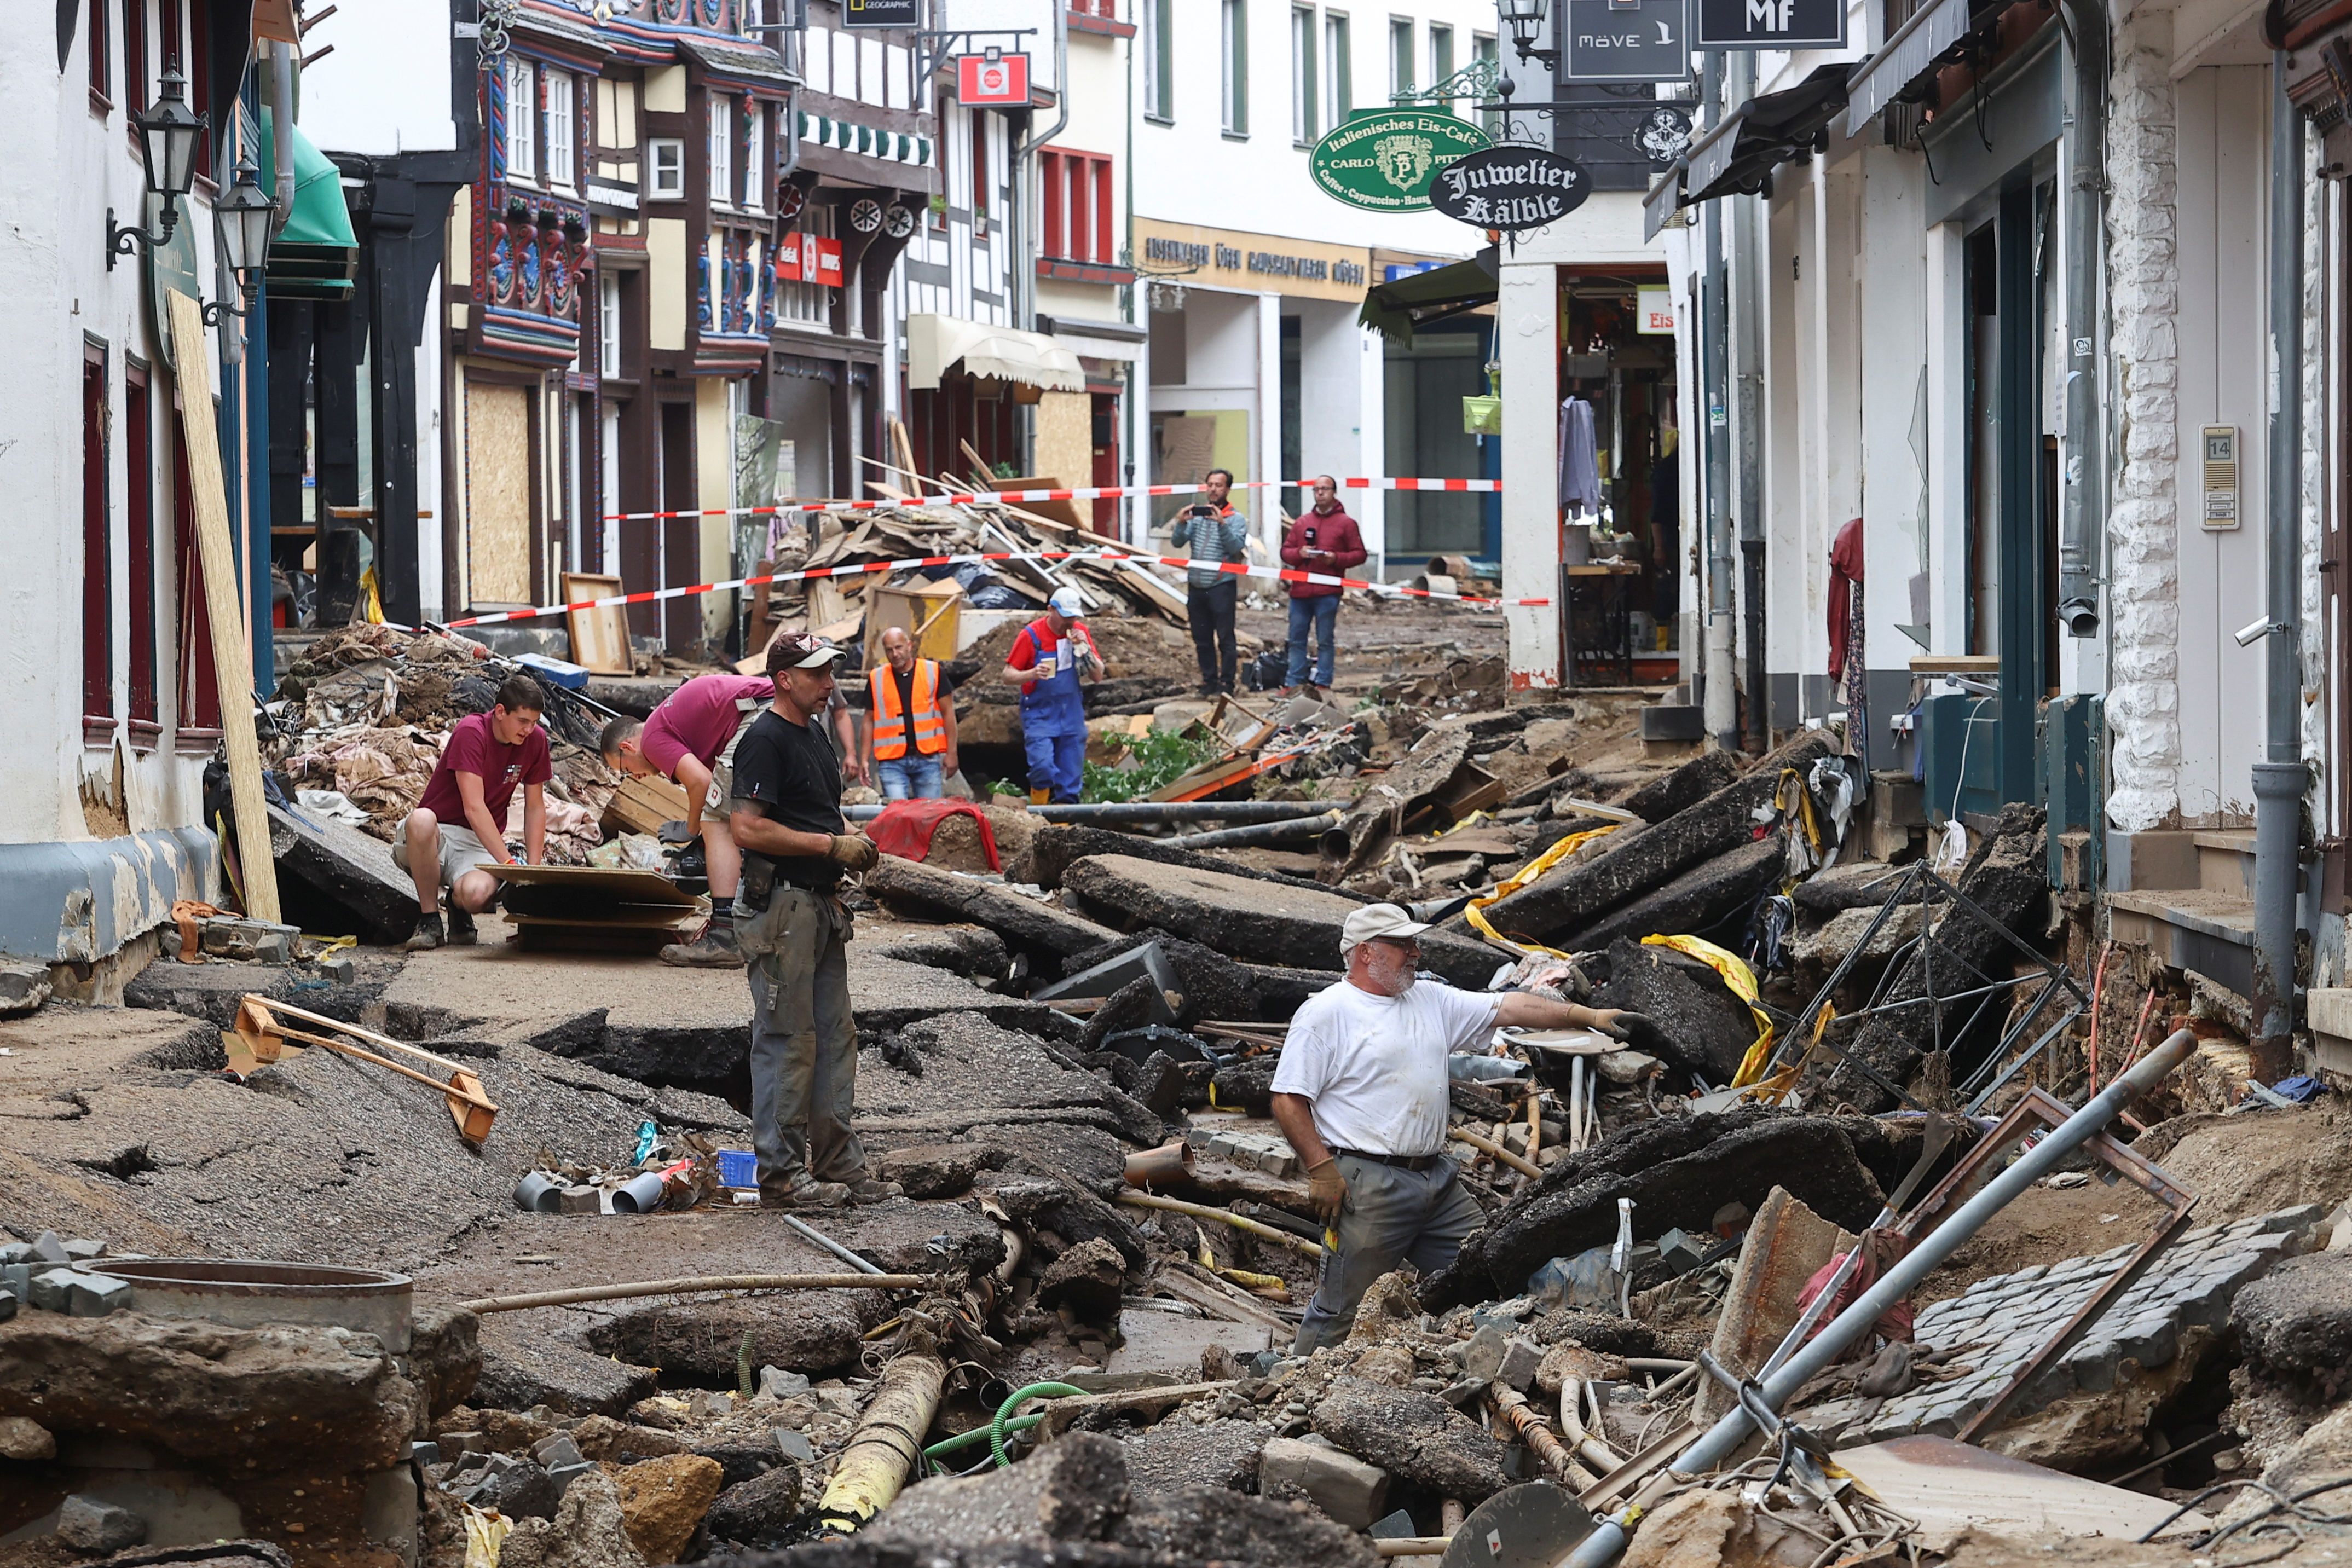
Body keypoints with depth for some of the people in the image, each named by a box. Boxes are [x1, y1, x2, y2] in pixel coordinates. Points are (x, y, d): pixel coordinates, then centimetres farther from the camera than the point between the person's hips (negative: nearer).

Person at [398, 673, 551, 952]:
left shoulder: (535, 740, 0)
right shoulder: (471, 732, -17)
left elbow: (535, 808, 9)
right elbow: (473, 807, -24)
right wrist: (509, 864, -29)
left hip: (479, 845, 3)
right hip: (436, 836, -2)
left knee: (477, 893, -35)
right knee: (422, 820, -41)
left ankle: (458, 907, 7)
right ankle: (429, 921, -21)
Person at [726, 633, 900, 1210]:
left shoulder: (815, 732, 16)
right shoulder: (765, 740, -14)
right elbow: (748, 829, -22)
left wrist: (853, 840, 9)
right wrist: (831, 844, -19)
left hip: (821, 903, 10)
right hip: (779, 905, -10)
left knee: (834, 1038, 12)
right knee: (785, 1041, -6)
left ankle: (837, 1163, 19)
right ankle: (781, 1173, -1)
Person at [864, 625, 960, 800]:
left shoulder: (933, 672, 4)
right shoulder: (876, 679, 8)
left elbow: (948, 713, 6)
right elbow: (869, 720, 13)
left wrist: (951, 753, 1)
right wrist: (865, 759, 6)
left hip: (928, 759, 0)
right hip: (891, 762, 0)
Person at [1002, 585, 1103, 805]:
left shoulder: (1079, 632, 4)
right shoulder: (1031, 635, -8)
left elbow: (1098, 676, 5)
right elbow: (1008, 674, -5)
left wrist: (1085, 648, -12)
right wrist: (1032, 674, -26)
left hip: (1072, 718, 4)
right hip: (1039, 715, -4)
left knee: (1070, 780, 2)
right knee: (1043, 766, -23)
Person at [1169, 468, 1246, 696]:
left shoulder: (1236, 519, 0)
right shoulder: (1196, 515, 11)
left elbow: (1236, 548, -15)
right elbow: (1177, 543, 4)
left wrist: (1222, 524, -25)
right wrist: (1181, 523, -14)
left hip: (1222, 585, -5)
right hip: (1196, 585, 5)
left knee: (1225, 638, -4)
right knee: (1202, 638, 9)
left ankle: (1226, 682, 2)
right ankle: (1209, 680, 18)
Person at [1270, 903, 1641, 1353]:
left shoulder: (1431, 1000, 15)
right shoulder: (1326, 1014, -5)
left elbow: (1509, 1009, 13)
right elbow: (1288, 1101, -8)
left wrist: (1588, 1017, 5)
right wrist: (1321, 1169, -15)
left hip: (1436, 1178, 8)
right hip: (1369, 1186, -7)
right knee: (1341, 1309, -7)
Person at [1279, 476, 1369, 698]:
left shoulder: (1346, 523, 5)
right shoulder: (1302, 523, 16)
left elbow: (1360, 554, 2)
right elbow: (1285, 552, 14)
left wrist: (1336, 558, -13)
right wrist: (1299, 554, -7)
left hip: (1327, 594, -4)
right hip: (1300, 591, 4)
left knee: (1324, 641, 0)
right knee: (1297, 640, 5)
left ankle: (1323, 684, 4)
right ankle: (1293, 683, 9)